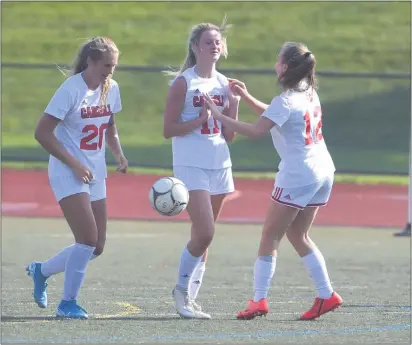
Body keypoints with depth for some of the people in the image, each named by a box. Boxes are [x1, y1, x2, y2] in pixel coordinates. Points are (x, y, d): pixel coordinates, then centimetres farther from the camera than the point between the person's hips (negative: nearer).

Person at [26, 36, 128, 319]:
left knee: (96, 247, 5)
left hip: (95, 175, 7)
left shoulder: (111, 88, 4)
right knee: (89, 238, -17)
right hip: (68, 174, -7)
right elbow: (42, 133, -17)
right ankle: (68, 303, -2)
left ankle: (41, 270, 28)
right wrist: (74, 164, -20)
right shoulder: (71, 89, -16)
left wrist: (119, 155, 3)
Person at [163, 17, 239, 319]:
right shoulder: (183, 82, -6)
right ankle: (182, 290, 4)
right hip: (191, 167, -6)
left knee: (204, 236, 6)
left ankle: (189, 299, 13)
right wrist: (201, 119, -17)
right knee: (204, 234, -15)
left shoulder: (225, 85, 10)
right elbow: (169, 130, -8)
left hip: (220, 166, 6)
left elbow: (229, 136, 11)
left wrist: (234, 107, -4)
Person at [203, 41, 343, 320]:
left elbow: (255, 131, -22)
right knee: (298, 236, 17)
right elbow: (274, 116, 25)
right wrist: (246, 97, 20)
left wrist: (218, 115, -17)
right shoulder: (309, 94, 13)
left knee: (270, 236, -1)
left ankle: (259, 300, -6)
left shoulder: (286, 100, -14)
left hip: (298, 176, -8)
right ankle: (327, 295, 12)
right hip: (323, 172, 8)